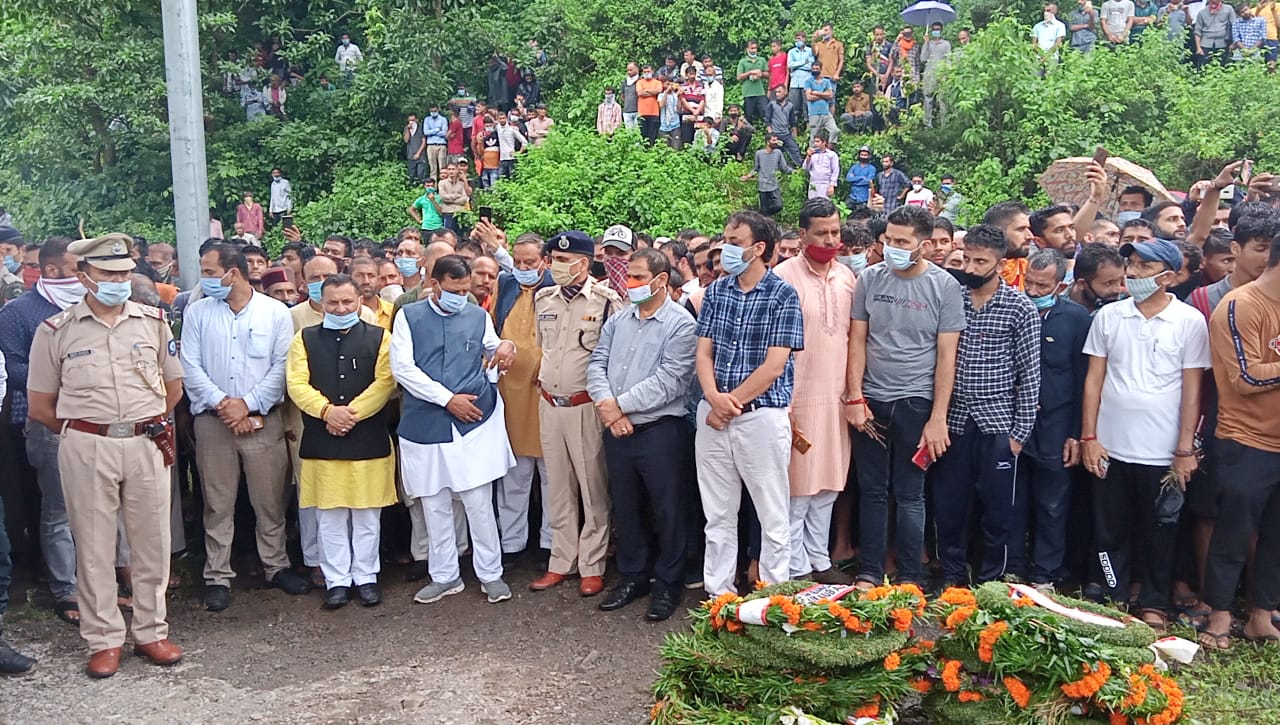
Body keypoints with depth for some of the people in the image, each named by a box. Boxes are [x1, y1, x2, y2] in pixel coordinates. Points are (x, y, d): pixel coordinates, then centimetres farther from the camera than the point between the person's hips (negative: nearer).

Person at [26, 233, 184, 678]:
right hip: (86, 449, -1)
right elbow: (40, 407, 6)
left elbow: (173, 386, 15)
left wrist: (145, 424, 12)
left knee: (152, 541, 7)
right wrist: (80, 432, 7)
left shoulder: (152, 322, 6)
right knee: (94, 546, 6)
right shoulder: (56, 331, 1)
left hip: (147, 445, 2)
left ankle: (151, 632, 20)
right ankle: (104, 640, 17)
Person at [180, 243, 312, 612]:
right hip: (212, 420, 1)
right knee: (218, 503, 6)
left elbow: (282, 367, -5)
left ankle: (276, 565, 21)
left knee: (270, 500, 6)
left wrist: (247, 404, -11)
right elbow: (190, 366, 0)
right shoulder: (197, 312, 6)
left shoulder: (276, 312, 1)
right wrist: (220, 402, -12)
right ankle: (218, 577, 16)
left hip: (264, 419, -1)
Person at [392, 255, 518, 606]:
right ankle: (444, 576, 23)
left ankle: (490, 574, 14)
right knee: (435, 506, 9)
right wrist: (447, 399, -11)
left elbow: (493, 349, 26)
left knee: (479, 503, 0)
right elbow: (402, 368, -6)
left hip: (474, 423, 0)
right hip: (426, 425, 0)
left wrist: (506, 347, 0)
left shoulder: (479, 317, 9)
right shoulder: (408, 317, 3)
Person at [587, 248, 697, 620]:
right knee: (624, 507, 16)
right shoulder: (618, 320, 11)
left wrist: (620, 404, -14)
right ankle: (632, 577, 31)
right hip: (616, 431, 6)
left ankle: (668, 584, 20)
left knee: (668, 511, 5)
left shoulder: (681, 324, -9)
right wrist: (605, 402, -13)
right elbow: (597, 363, 6)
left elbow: (669, 381, -18)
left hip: (660, 431, -6)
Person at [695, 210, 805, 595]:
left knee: (773, 517, 5)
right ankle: (717, 593, 25)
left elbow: (774, 365, -12)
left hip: (762, 416, -4)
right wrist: (714, 397, -12)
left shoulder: (782, 295, -6)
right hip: (713, 415, 5)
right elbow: (704, 352, 6)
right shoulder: (716, 291, 9)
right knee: (717, 514, 13)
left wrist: (731, 404, -11)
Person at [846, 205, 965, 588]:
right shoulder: (869, 279, 2)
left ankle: (909, 578, 16)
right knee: (872, 491, 8)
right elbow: (857, 340, 5)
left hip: (915, 402, -2)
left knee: (909, 495, 5)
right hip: (870, 401, 2)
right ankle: (870, 572, 18)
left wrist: (938, 418, -8)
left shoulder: (944, 286, -4)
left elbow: (946, 356, -5)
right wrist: (854, 397, -3)